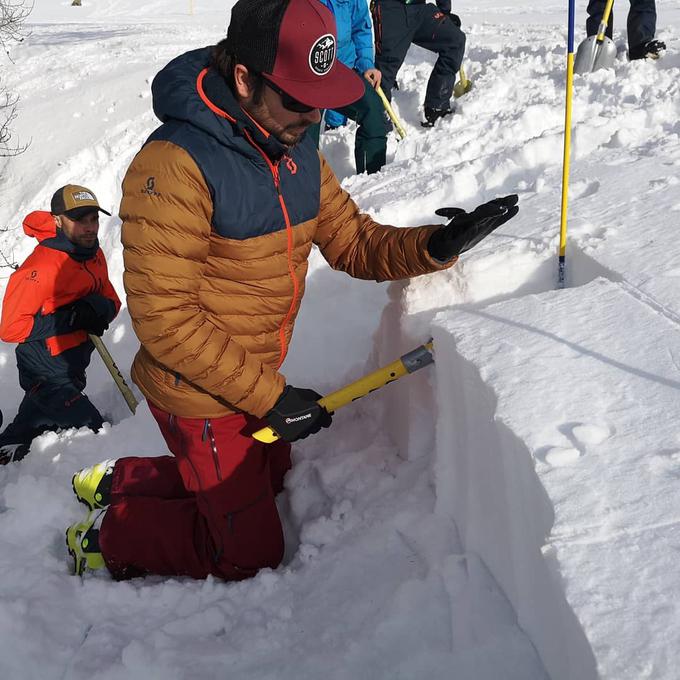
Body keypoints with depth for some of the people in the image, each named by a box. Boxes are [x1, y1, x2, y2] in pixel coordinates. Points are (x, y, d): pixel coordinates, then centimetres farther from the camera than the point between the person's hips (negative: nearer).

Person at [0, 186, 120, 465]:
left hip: (73, 367, 8)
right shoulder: (42, 266, -26)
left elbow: (111, 299, 7)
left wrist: (102, 309, -19)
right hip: (48, 376, -8)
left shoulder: (94, 253, -1)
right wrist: (72, 318, -32)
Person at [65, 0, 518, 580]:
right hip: (202, 400, -8)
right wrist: (268, 396, -25)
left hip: (257, 380, 8)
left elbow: (353, 243, 0)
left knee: (269, 478, 31)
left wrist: (437, 245, -19)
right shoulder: (174, 166, -29)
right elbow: (164, 319, -28)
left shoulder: (297, 150, -2)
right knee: (249, 553, 6)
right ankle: (111, 536, 22)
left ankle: (119, 480, 36)